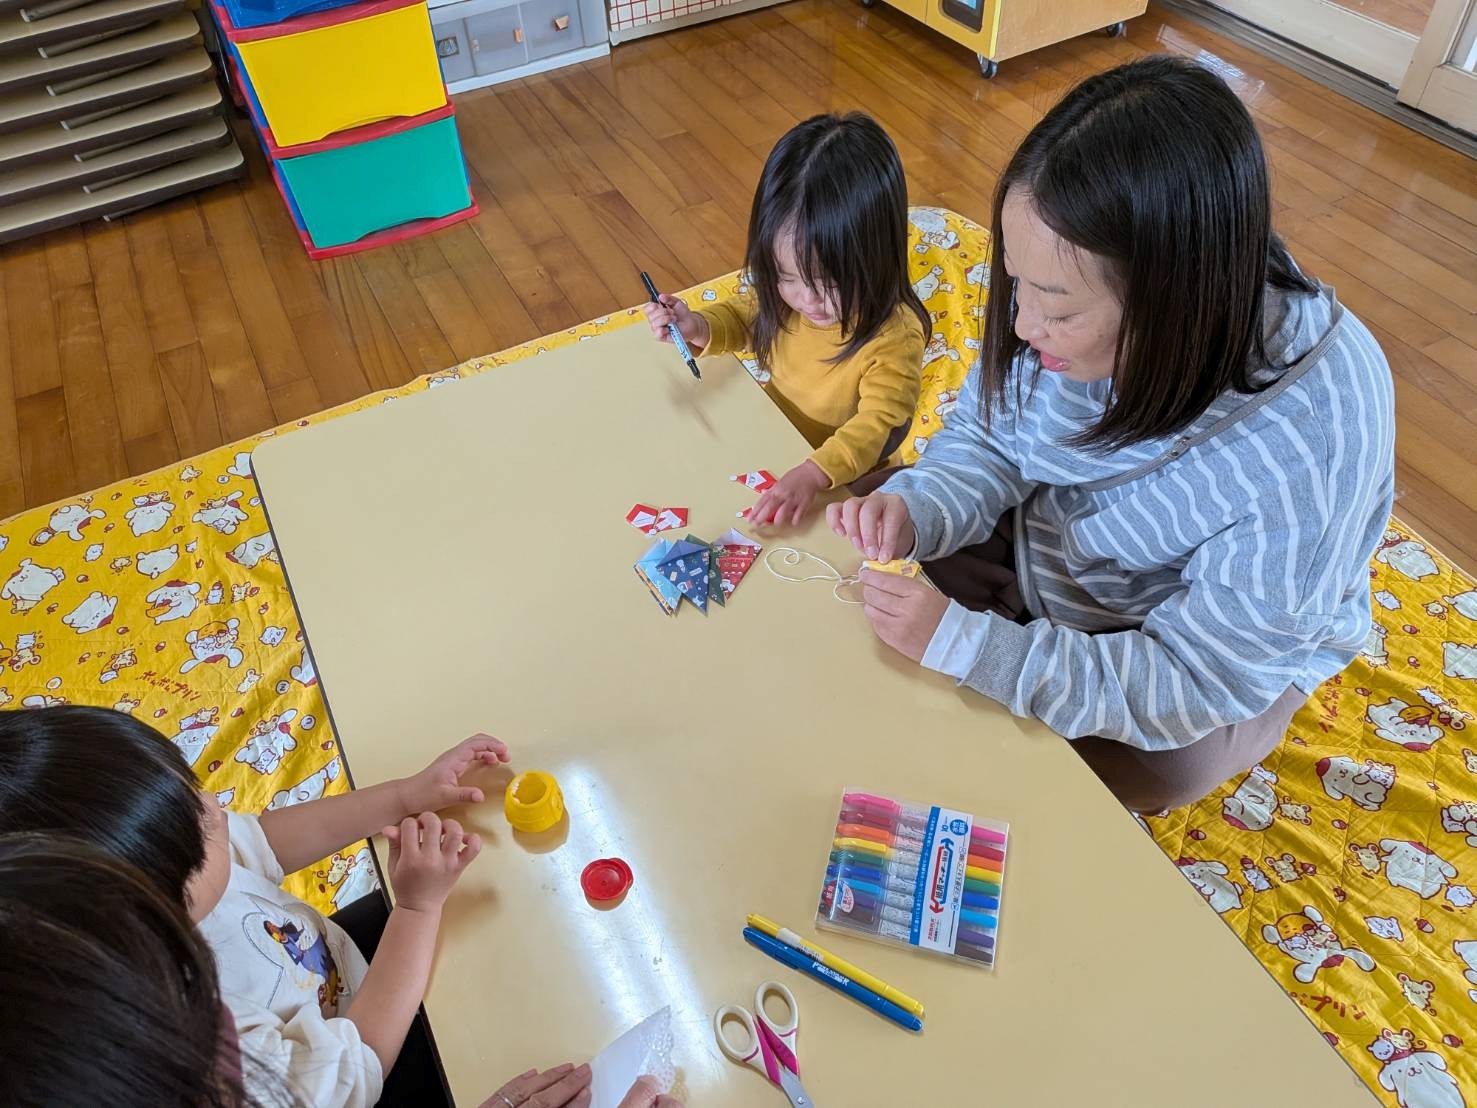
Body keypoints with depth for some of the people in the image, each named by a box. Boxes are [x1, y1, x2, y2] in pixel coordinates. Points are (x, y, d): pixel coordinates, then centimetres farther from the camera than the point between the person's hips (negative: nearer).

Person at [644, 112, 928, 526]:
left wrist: (812, 474, -49)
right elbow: (745, 315, 10)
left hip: (839, 485, -5)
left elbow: (877, 425, -32)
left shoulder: (894, 336, -27)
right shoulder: (785, 296, -10)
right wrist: (698, 328, -11)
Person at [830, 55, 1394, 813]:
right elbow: (987, 443, -10)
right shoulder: (1079, 298, -26)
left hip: (1229, 652, -3)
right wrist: (916, 511, -33)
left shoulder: (1307, 455, -38)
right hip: (1053, 543, 4)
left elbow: (1188, 683, -30)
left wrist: (959, 640, -37)